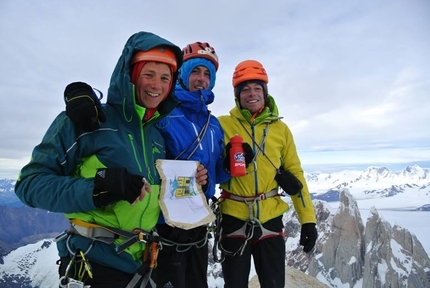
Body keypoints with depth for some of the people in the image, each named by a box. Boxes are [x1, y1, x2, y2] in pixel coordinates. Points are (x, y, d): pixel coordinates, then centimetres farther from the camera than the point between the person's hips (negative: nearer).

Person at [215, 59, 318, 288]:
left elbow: (294, 173, 6)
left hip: (271, 219, 2)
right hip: (234, 219, -1)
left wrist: (308, 218, 2)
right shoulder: (223, 125, -2)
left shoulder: (280, 129, 4)